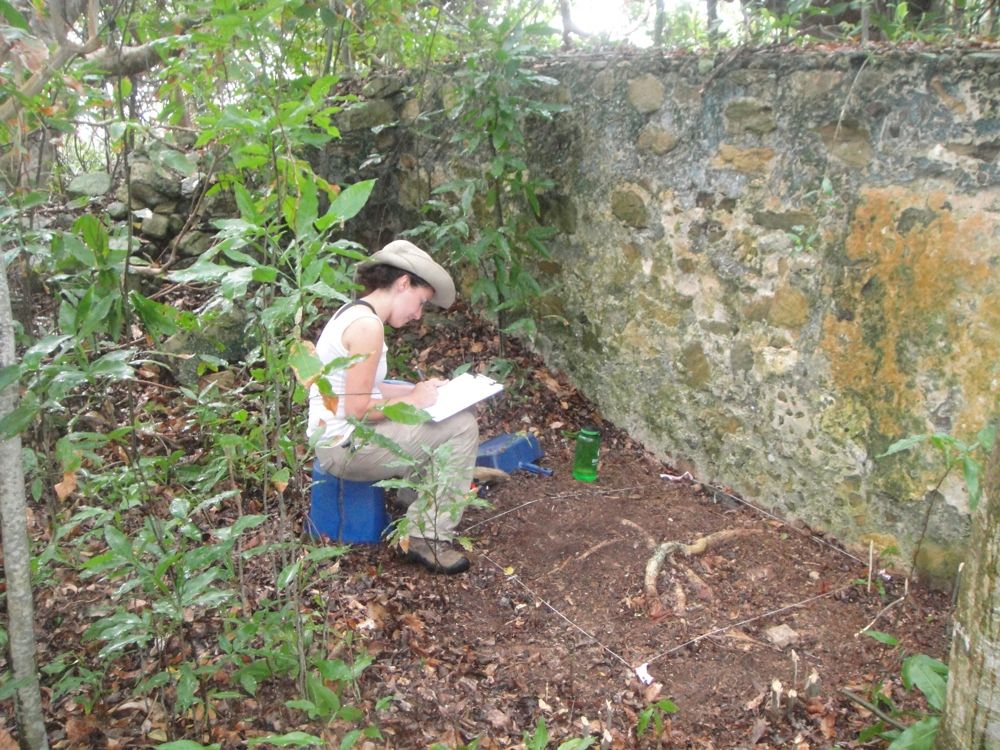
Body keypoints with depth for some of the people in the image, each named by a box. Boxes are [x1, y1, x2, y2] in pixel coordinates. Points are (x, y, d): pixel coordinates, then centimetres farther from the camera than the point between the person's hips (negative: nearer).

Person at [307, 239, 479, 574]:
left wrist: (418, 389, 7)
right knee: (462, 427, -8)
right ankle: (429, 538, -3)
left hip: (334, 437, 10)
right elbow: (357, 408, -23)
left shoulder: (354, 312, 10)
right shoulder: (367, 325, -21)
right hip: (346, 446, -10)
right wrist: (413, 400, -10)